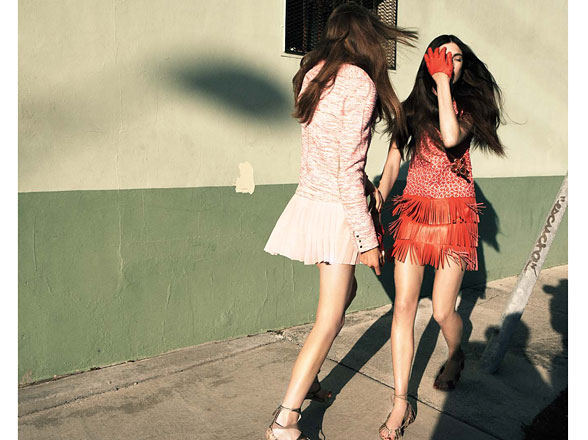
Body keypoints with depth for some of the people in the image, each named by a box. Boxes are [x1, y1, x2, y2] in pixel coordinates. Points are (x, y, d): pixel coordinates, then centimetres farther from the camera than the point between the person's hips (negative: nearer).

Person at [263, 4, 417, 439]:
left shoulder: (313, 73, 9)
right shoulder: (361, 84, -15)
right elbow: (347, 169, -20)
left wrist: (364, 182, 18)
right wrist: (366, 237, -15)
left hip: (309, 200, 8)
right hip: (336, 209, -8)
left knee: (346, 290, 25)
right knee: (330, 319, 1)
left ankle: (306, 379, 35)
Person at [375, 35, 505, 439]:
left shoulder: (469, 106, 1)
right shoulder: (411, 109, 8)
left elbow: (451, 137, -23)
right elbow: (391, 166, 7)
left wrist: (444, 82, -15)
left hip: (454, 215, -2)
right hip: (414, 212, 2)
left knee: (442, 311, 1)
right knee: (404, 307, -5)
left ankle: (456, 355, 38)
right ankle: (402, 405, 5)